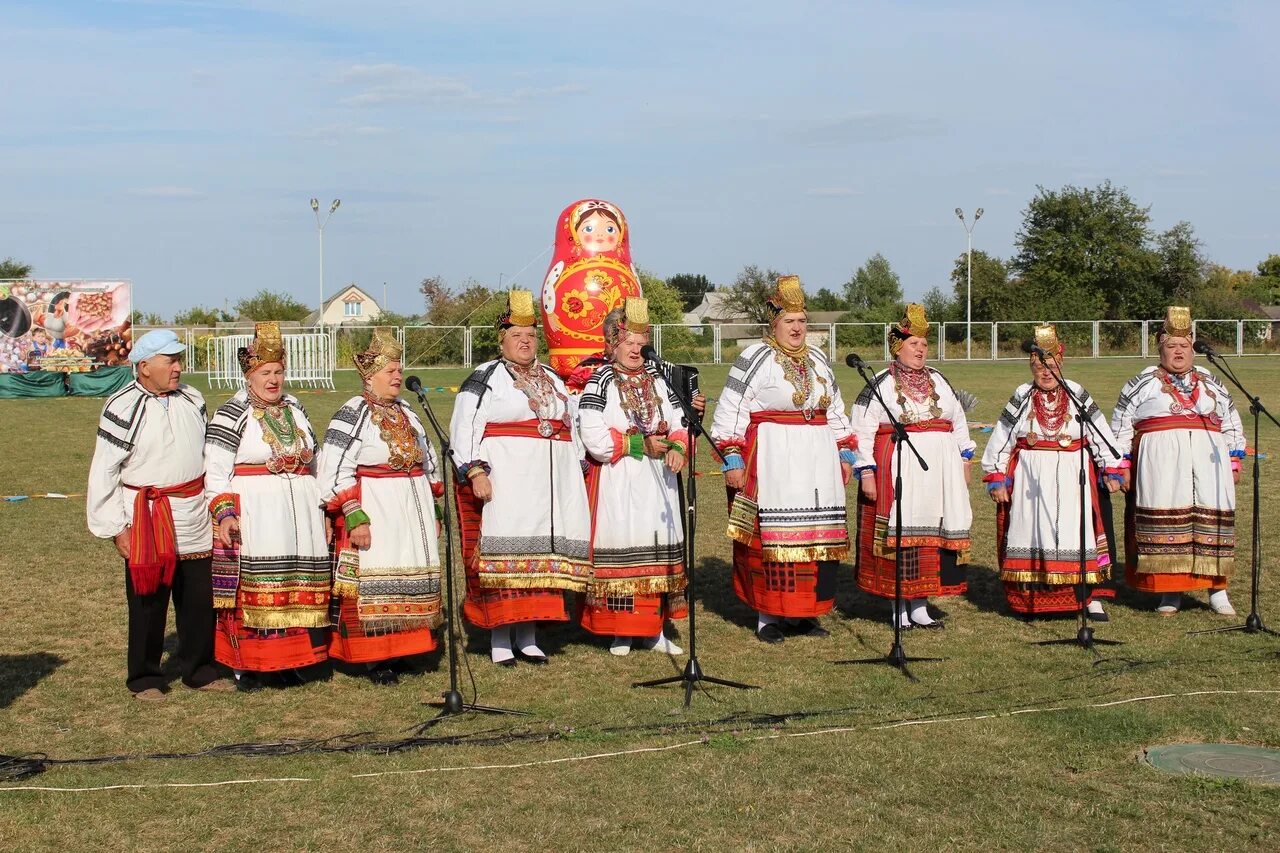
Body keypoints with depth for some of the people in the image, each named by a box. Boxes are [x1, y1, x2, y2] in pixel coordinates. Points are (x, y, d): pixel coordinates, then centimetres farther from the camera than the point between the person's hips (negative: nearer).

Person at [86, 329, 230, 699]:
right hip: (147, 521, -5)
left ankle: (199, 669, 24)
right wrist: (116, 528, -10)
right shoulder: (122, 408, -10)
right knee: (148, 603, 3)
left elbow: (209, 453, 17)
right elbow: (104, 472, -8)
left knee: (200, 599, 9)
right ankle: (145, 678, 16)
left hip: (195, 519, 5)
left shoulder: (192, 399, 7)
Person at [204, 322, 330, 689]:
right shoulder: (231, 415, -3)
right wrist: (224, 513, -18)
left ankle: (290, 659, 15)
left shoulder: (295, 409, 16)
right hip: (252, 513, -6)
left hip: (299, 513, 6)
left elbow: (312, 462, 24)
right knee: (251, 588, -7)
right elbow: (215, 472, -7)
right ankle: (242, 664, 1)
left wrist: (321, 509, 21)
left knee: (298, 587, 5)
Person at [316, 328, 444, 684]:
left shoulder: (405, 412, 13)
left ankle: (400, 649, 19)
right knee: (373, 583, -7)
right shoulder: (352, 415, -10)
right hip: (375, 512, -7)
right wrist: (355, 518, -21)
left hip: (413, 511, 7)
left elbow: (428, 462, 23)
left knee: (411, 581, 9)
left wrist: (432, 509, 21)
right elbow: (336, 473, -15)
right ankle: (375, 658, -1)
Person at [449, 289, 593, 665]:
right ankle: (499, 638, -1)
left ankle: (528, 635, 12)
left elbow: (571, 428, 27)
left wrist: (578, 473, 20)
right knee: (503, 556, -7)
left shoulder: (552, 380, 19)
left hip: (548, 485, 6)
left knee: (541, 556, 4)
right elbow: (464, 429, -6)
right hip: (503, 483, -5)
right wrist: (475, 472, -17)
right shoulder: (484, 379, 1)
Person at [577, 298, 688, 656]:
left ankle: (655, 630, 16)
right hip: (617, 482, -5)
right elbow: (594, 438, -15)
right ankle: (618, 632, 6)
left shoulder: (657, 379, 12)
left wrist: (677, 448, -12)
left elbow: (678, 422, 10)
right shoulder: (600, 381, -5)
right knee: (619, 548, -4)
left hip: (657, 479, 5)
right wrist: (641, 444, -12)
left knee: (659, 549, 7)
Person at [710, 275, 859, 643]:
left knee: (816, 535, 5)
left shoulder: (817, 360, 16)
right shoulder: (755, 358, -4)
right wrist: (732, 458, -14)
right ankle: (767, 616, 1)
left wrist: (845, 453, 17)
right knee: (772, 534, -6)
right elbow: (730, 413, -8)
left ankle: (803, 612, 14)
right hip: (771, 459, -6)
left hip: (816, 460, 6)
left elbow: (835, 411, 24)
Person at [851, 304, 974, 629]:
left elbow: (958, 423, 23)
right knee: (899, 533, -3)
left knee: (933, 534, 4)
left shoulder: (939, 381, 16)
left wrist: (964, 461, 17)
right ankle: (900, 606, 6)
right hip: (897, 468, -5)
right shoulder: (880, 384, 0)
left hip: (939, 472, 5)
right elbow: (862, 431, -5)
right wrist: (866, 473, -11)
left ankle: (920, 604, 12)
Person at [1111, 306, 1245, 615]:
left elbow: (1231, 424, 24)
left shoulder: (1211, 383, 20)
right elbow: (1121, 426, 8)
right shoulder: (1141, 384, 10)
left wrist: (1235, 462, 17)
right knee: (1165, 518, -7)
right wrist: (1122, 465, 1)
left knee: (1212, 518, -2)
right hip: (1161, 462, -2)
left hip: (1208, 460, 3)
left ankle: (1217, 591, 5)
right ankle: (1171, 592, 0)